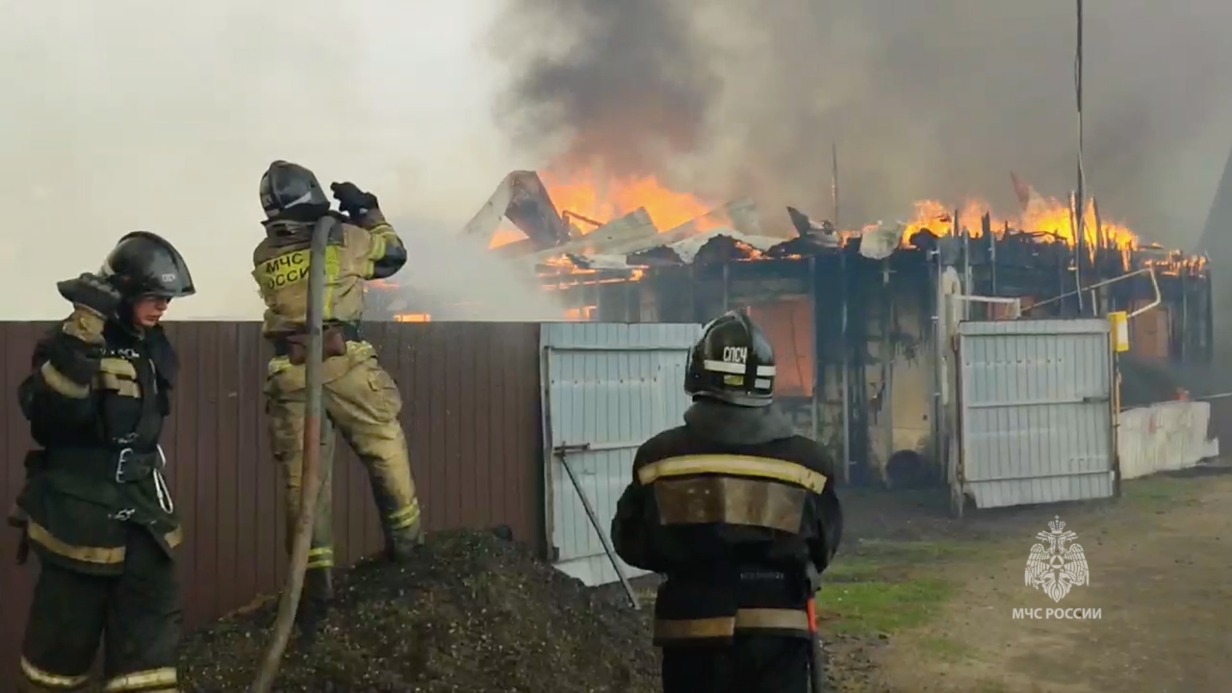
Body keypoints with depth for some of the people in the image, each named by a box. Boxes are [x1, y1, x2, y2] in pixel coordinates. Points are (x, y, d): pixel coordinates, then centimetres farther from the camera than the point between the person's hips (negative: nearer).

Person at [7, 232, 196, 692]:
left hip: (141, 505, 7)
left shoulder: (153, 346, 10)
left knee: (150, 626, 5)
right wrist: (78, 343, -35)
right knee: (66, 629, 3)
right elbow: (46, 409, -28)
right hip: (79, 507, -6)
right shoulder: (74, 340, -12)